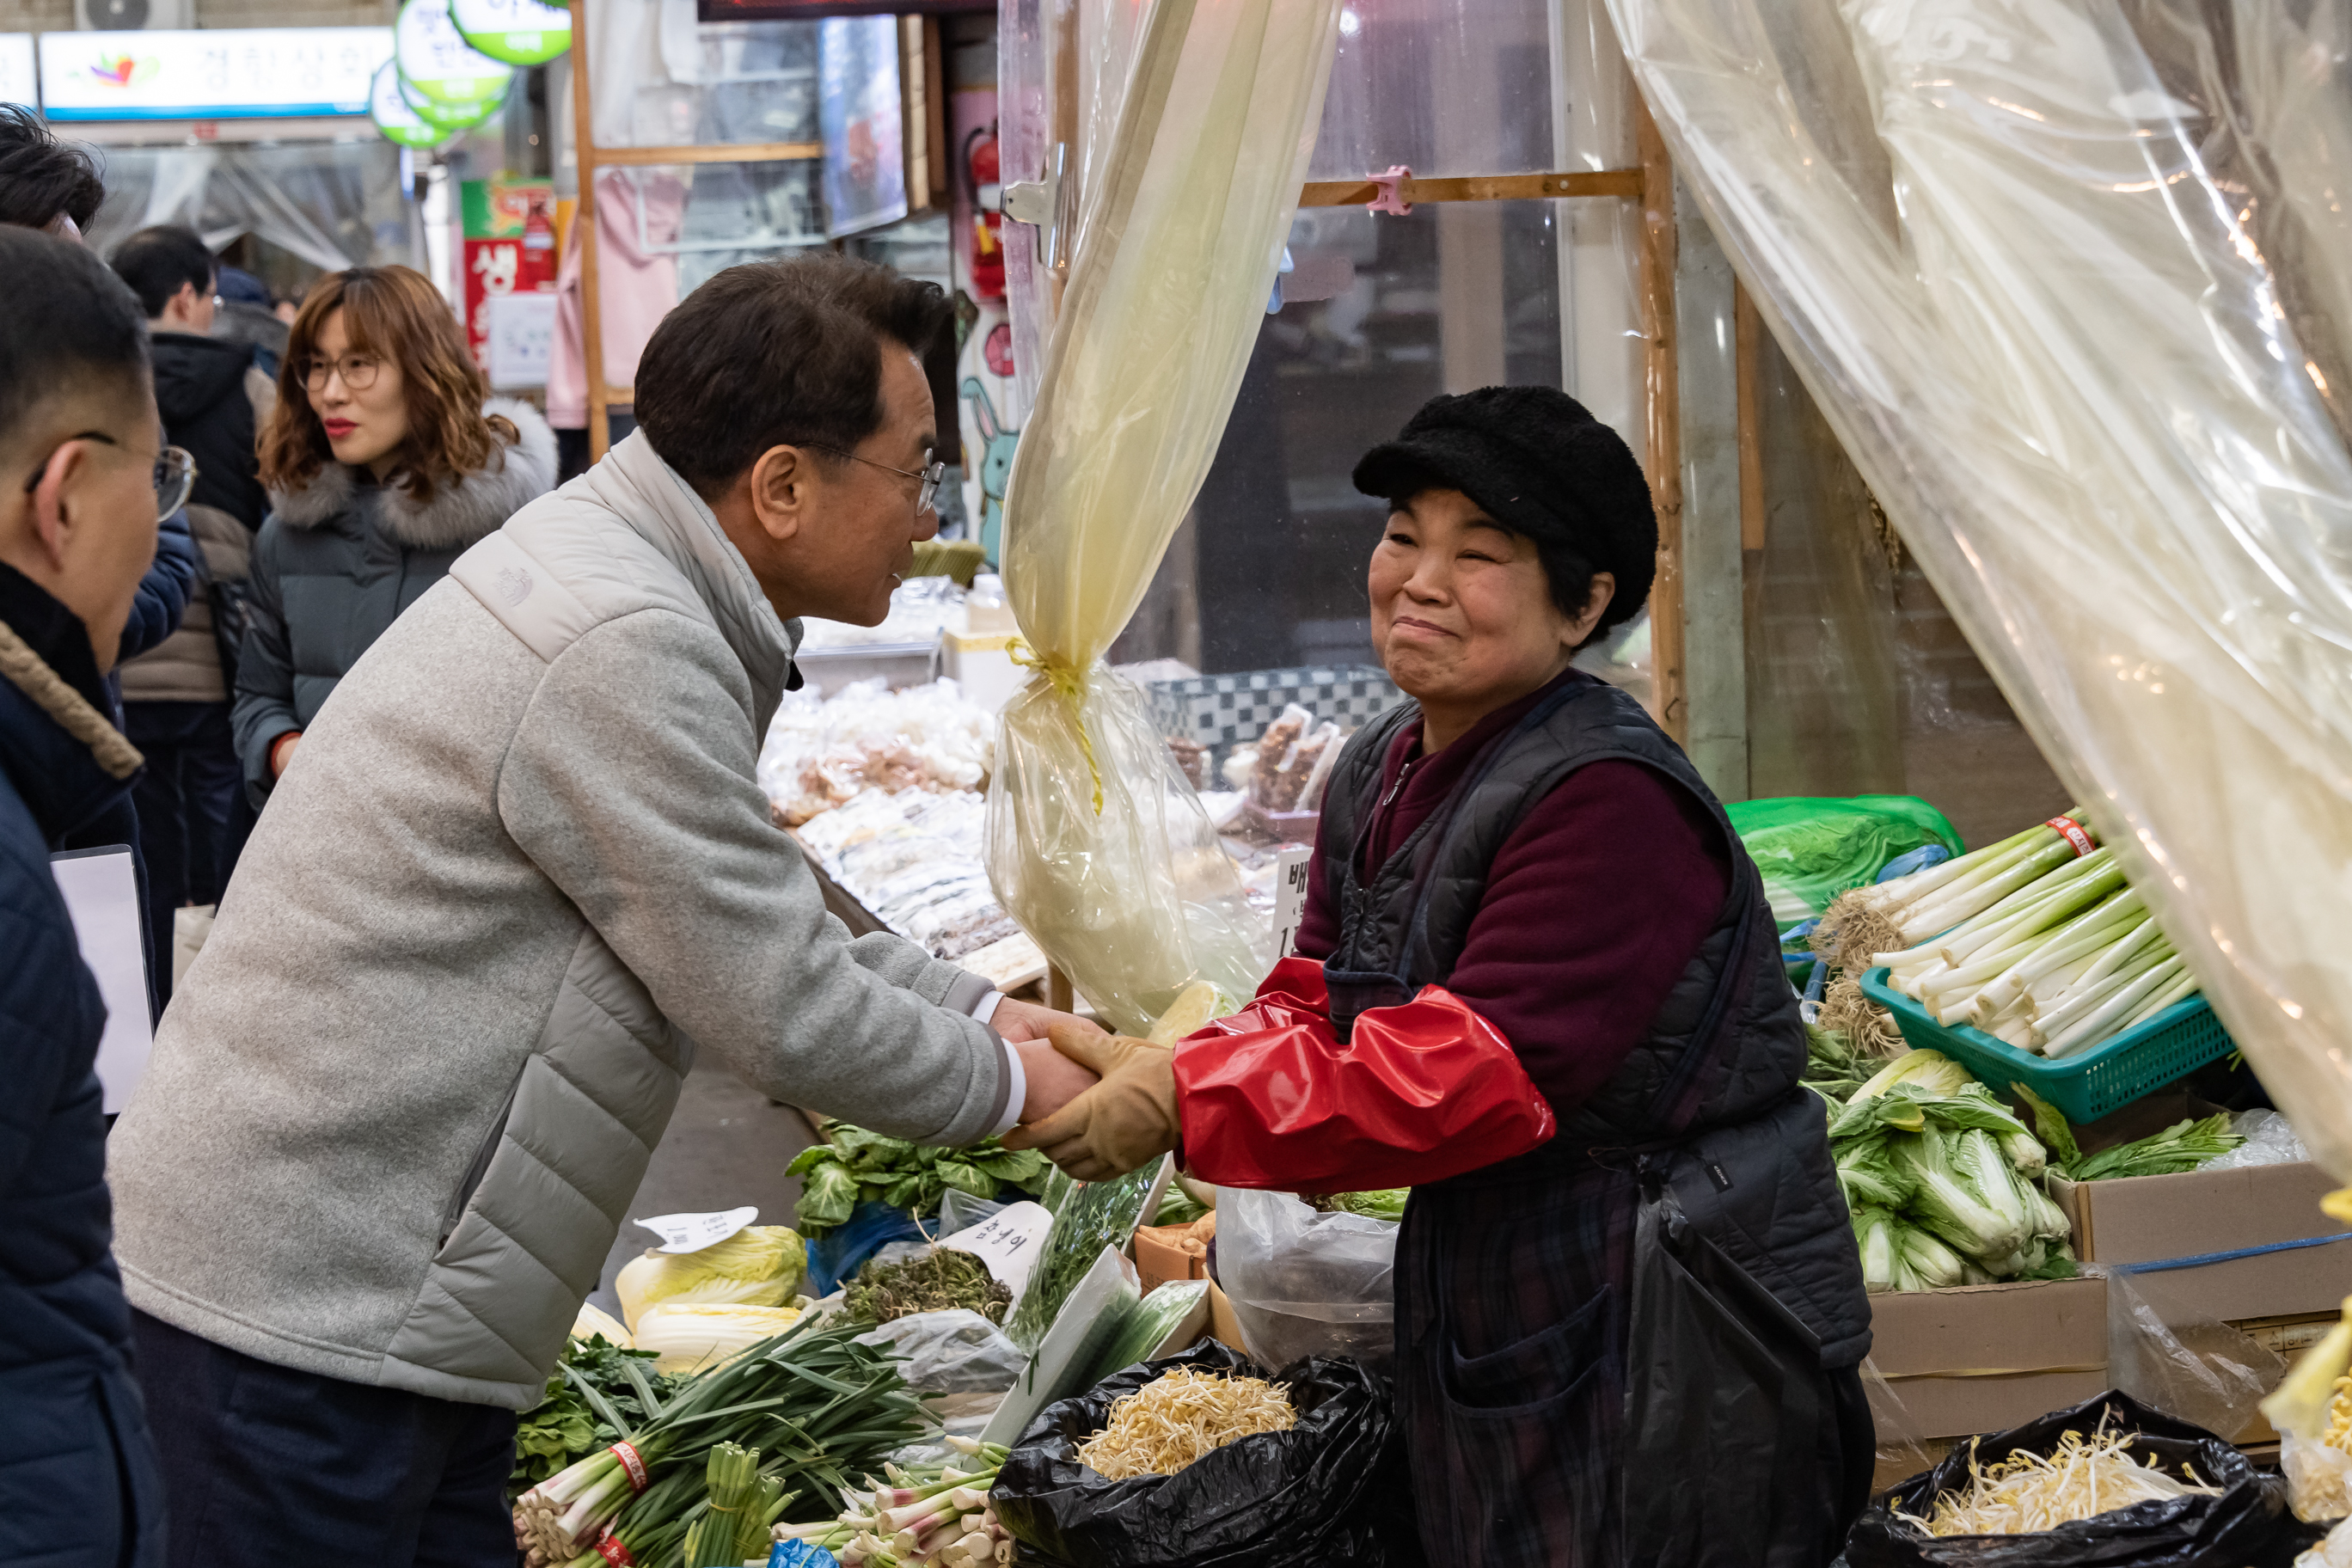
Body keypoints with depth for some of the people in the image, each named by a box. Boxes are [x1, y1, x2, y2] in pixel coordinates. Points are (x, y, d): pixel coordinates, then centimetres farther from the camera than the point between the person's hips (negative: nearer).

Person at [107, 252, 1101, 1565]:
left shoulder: (610, 571, 12)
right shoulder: (620, 649, -22)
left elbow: (765, 921, 23)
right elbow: (780, 1011, -17)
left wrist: (981, 1010, 15)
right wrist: (1005, 1088, -1)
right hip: (301, 1308, -10)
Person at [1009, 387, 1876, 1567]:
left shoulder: (1610, 803, -22)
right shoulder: (1379, 776, 8)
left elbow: (1474, 1072, -28)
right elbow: (1313, 1006, 6)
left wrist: (1185, 1103, -28)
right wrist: (1148, 1070, -16)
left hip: (1669, 1337, -9)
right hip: (1490, 1315, 9)